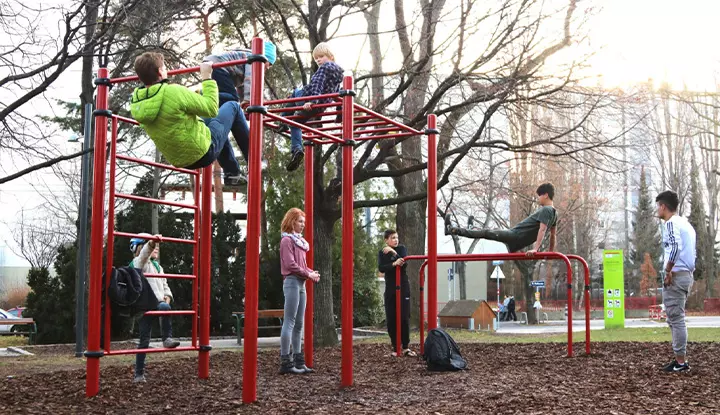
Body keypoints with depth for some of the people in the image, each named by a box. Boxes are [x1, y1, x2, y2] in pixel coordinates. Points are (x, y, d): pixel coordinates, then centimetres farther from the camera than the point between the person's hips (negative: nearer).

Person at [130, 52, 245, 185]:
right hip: (204, 153, -7)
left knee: (207, 120, 36)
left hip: (180, 160, 7)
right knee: (232, 106, 14)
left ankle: (232, 174, 37)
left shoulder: (136, 102, -9)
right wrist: (207, 77, -9)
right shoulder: (174, 92, -30)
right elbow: (211, 109, -19)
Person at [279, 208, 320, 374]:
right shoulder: (287, 240, -8)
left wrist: (312, 273, 3)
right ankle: (286, 362, -7)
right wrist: (308, 274, -11)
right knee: (289, 322, -9)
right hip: (292, 282, -9)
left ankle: (298, 361, 14)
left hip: (301, 284, 9)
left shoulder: (299, 240, 19)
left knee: (299, 324, 10)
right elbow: (291, 265, -16)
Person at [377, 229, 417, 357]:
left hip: (403, 287, -1)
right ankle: (395, 347, 6)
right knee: (391, 319, -1)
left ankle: (406, 347, -1)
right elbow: (381, 268, -12)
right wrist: (393, 264, -28)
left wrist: (393, 252, -21)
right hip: (390, 289, 2)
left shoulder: (402, 249, 3)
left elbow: (404, 264, -13)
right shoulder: (382, 253, 6)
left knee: (404, 317, -6)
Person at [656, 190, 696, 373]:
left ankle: (680, 362, -4)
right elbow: (691, 251, 19)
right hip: (687, 275, 9)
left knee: (676, 319, -6)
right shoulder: (685, 223, 18)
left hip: (675, 276, -9)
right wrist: (688, 272, 17)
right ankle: (681, 358, 17)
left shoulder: (671, 223, -10)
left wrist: (668, 271, -20)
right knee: (677, 318, 14)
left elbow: (675, 247, -27)